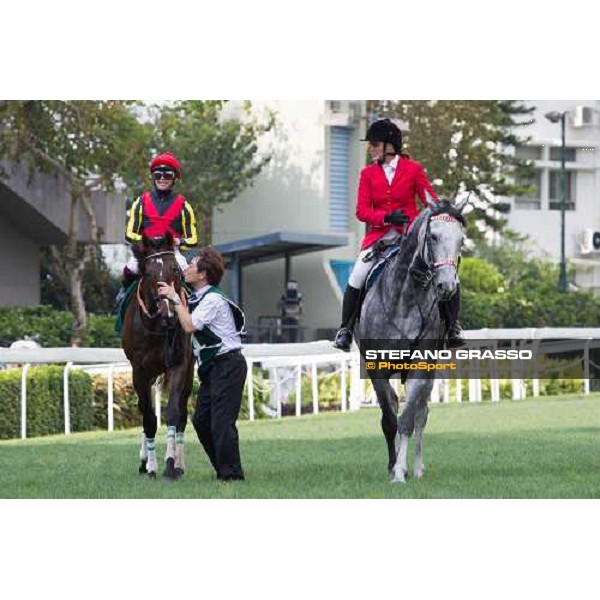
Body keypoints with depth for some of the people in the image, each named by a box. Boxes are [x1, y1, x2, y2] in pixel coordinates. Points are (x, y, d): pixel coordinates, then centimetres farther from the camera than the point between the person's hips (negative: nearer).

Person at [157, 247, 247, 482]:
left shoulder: (212, 299, -17)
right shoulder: (197, 297, 14)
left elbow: (189, 326, -26)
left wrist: (176, 299, -18)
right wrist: (179, 300, 11)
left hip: (227, 365, -10)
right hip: (212, 367, 10)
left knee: (221, 422, -12)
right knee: (201, 421, 11)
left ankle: (232, 474, -7)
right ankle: (224, 469, 19)